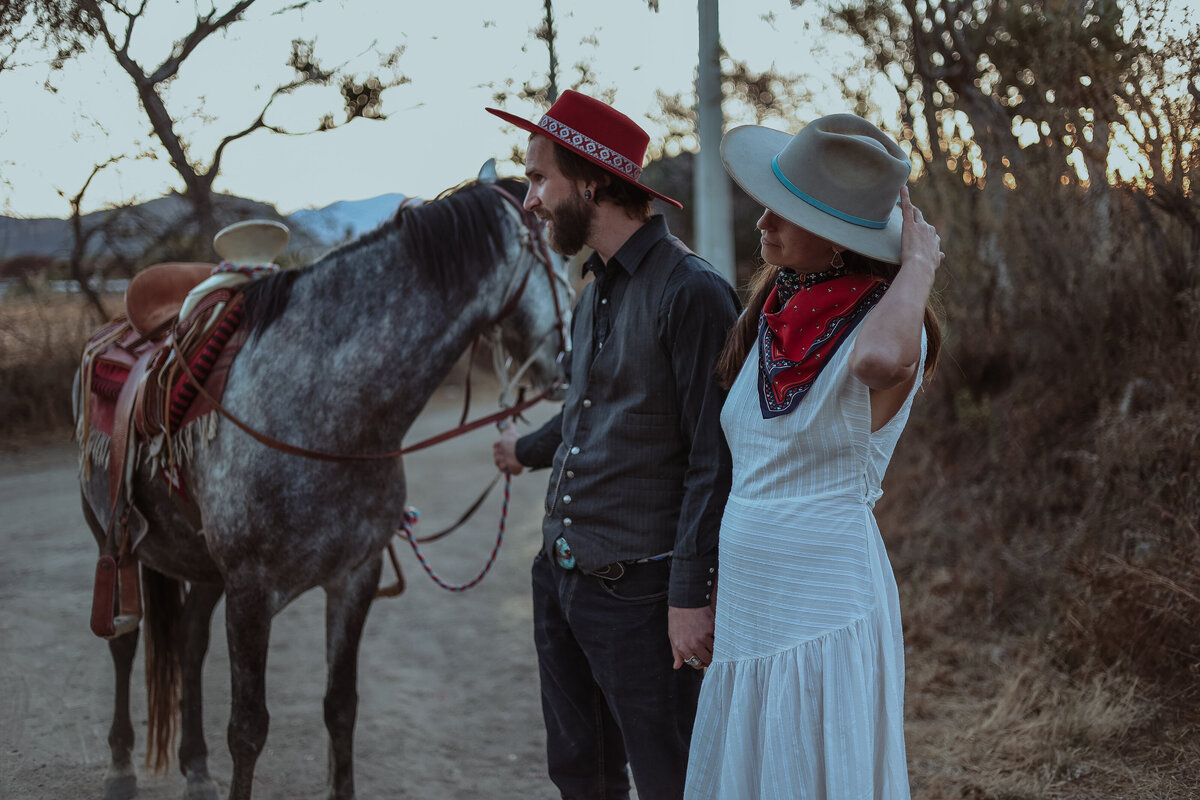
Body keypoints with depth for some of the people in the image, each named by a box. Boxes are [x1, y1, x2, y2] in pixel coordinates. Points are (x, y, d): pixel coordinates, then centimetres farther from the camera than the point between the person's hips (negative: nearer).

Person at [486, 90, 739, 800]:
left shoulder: (692, 293, -16)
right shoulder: (595, 292, 11)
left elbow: (713, 459, -20)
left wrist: (690, 594, -22)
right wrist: (528, 450, 44)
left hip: (637, 591, -8)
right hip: (561, 576, 9)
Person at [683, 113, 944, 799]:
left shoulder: (891, 325, -12)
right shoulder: (772, 313, 10)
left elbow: (881, 356, -38)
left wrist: (920, 263, -22)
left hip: (826, 612, -7)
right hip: (747, 610, 7)